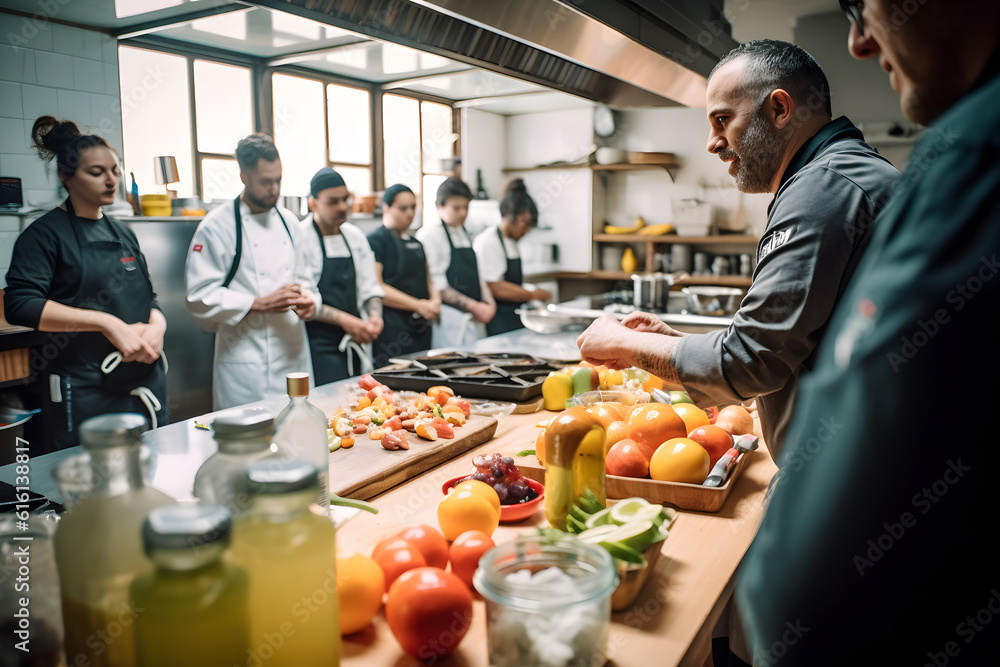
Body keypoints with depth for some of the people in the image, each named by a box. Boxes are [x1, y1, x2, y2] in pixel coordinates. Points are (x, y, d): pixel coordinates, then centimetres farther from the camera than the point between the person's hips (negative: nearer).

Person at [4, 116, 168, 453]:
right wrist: (107, 323, -20)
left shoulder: (123, 234, 15)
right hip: (84, 393, -6)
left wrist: (156, 327, -5)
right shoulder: (46, 233, -4)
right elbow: (20, 305, -15)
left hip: (144, 384, 6)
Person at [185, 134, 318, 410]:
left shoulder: (288, 221, 11)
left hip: (294, 355, 6)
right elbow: (199, 298, -12)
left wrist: (308, 300, -4)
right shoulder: (217, 226, -7)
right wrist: (259, 304, -18)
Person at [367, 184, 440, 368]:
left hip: (420, 328, 8)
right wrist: (418, 305, -17)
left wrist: (435, 301, 2)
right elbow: (376, 288, -14)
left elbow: (428, 281, 26)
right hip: (392, 330, -7)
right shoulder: (375, 240, -5)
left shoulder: (415, 243, 19)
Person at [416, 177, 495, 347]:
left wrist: (489, 304, 1)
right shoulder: (429, 234, -8)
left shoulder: (465, 234, 17)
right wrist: (473, 306, -12)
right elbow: (436, 286, -13)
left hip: (475, 320, 7)